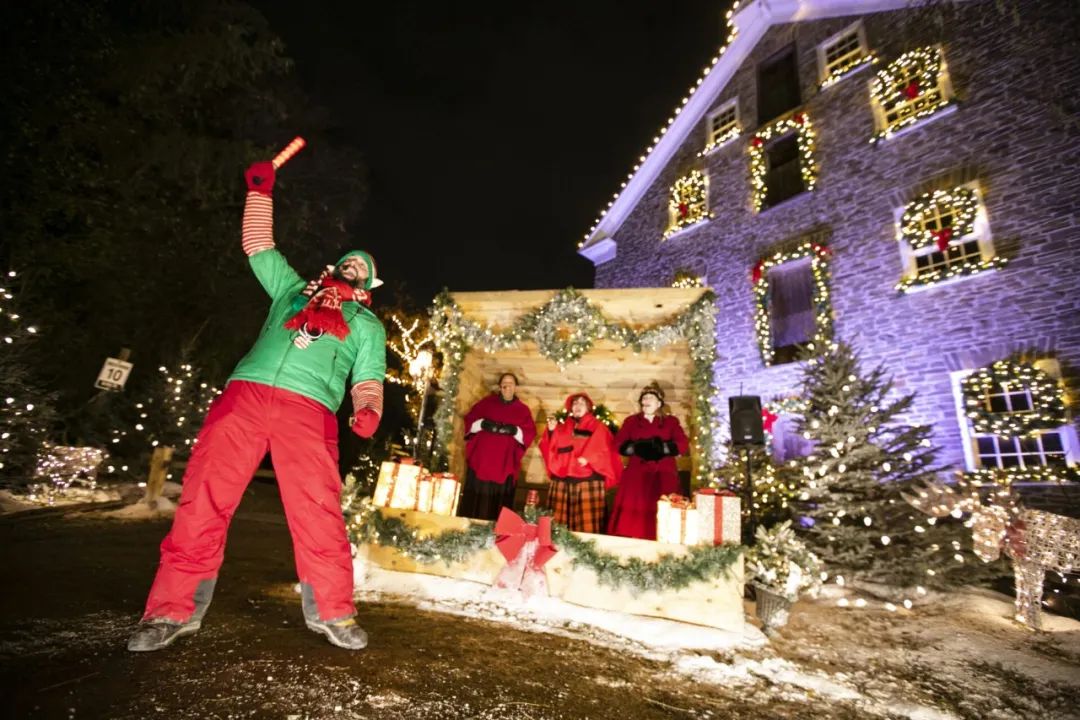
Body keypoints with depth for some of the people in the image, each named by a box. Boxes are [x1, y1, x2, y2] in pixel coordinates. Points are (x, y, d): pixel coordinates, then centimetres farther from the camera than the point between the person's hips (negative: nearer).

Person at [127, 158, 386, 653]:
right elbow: (259, 246, 34)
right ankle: (174, 610, 10)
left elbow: (369, 377, 10)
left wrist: (367, 410, -10)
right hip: (245, 393, 3)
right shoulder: (294, 289, 29)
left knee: (318, 511, -11)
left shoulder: (367, 324, 21)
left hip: (309, 410, -2)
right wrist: (261, 191, 30)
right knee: (204, 499, -3)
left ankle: (330, 610, 4)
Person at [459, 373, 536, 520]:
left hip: (505, 465, 0)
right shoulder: (487, 402, 9)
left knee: (498, 504, 1)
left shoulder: (523, 410, 9)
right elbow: (469, 421, 7)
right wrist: (483, 424, -13)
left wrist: (514, 430, -17)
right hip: (480, 460, 0)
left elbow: (530, 434, 1)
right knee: (475, 501, 2)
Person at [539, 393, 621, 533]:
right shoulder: (562, 428, 21)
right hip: (562, 481, 4)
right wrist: (551, 431, -1)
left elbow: (603, 450, -3)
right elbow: (552, 449, 13)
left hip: (587, 481, -4)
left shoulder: (598, 427, 10)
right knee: (559, 524, 4)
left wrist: (588, 458, -19)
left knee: (586, 523, -10)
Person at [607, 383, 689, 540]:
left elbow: (683, 445, -2)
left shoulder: (671, 421, 11)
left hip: (663, 476, 0)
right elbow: (618, 444, 4)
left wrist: (663, 448, -17)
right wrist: (635, 448, -15)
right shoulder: (631, 421, 13)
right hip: (637, 474, 1)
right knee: (633, 514, -6)